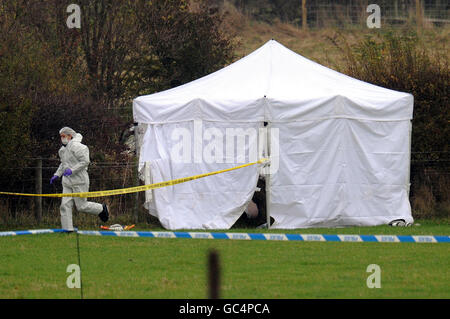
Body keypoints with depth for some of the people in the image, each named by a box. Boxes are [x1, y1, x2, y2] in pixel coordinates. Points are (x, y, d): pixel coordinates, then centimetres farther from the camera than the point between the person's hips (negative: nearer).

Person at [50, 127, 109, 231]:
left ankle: (101, 209, 24)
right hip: (67, 182, 8)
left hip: (79, 181, -8)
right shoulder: (63, 149, 15)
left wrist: (72, 170, -24)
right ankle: (67, 229, -2)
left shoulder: (76, 147, -14)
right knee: (65, 205, -2)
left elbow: (85, 161, -19)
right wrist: (57, 175, 17)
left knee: (81, 206, -1)